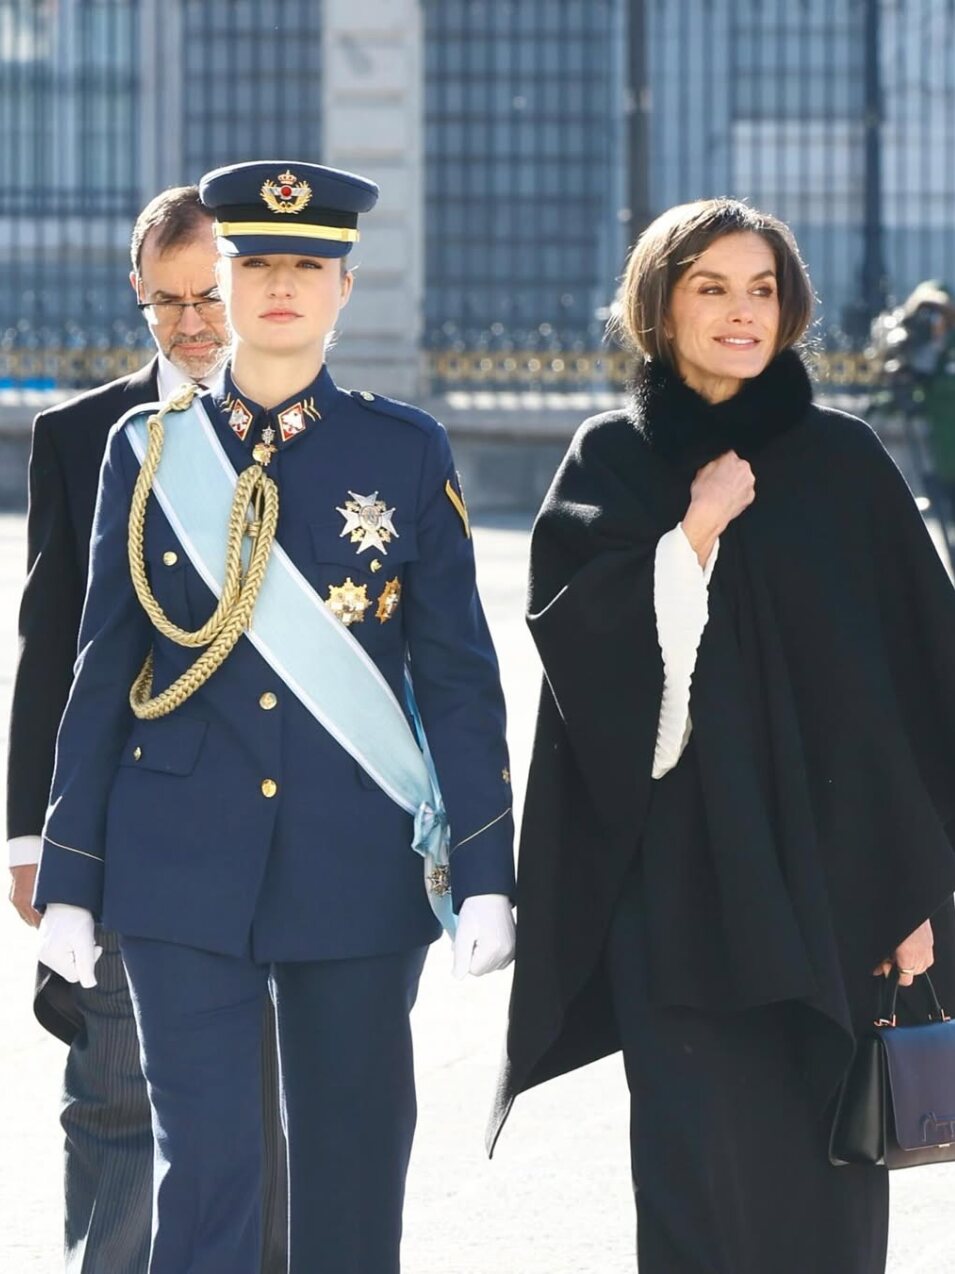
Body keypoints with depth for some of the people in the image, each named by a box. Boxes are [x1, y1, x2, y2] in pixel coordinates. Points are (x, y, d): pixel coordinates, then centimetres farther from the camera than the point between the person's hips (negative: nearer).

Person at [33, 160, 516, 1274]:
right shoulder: (148, 451, 5)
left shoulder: (407, 452, 3)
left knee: (353, 1170, 5)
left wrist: (485, 875, -5)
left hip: (358, 869, 0)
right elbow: (103, 673, 7)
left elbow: (460, 678, 2)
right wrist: (68, 879, 4)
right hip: (184, 868, 0)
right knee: (203, 1166, -5)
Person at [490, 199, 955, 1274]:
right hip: (679, 873, -1)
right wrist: (698, 529, -13)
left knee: (826, 1180, 1)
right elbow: (577, 637, -7)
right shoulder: (611, 461, 5)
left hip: (829, 876, 1)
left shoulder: (844, 462, 5)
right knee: (703, 1173, -5)